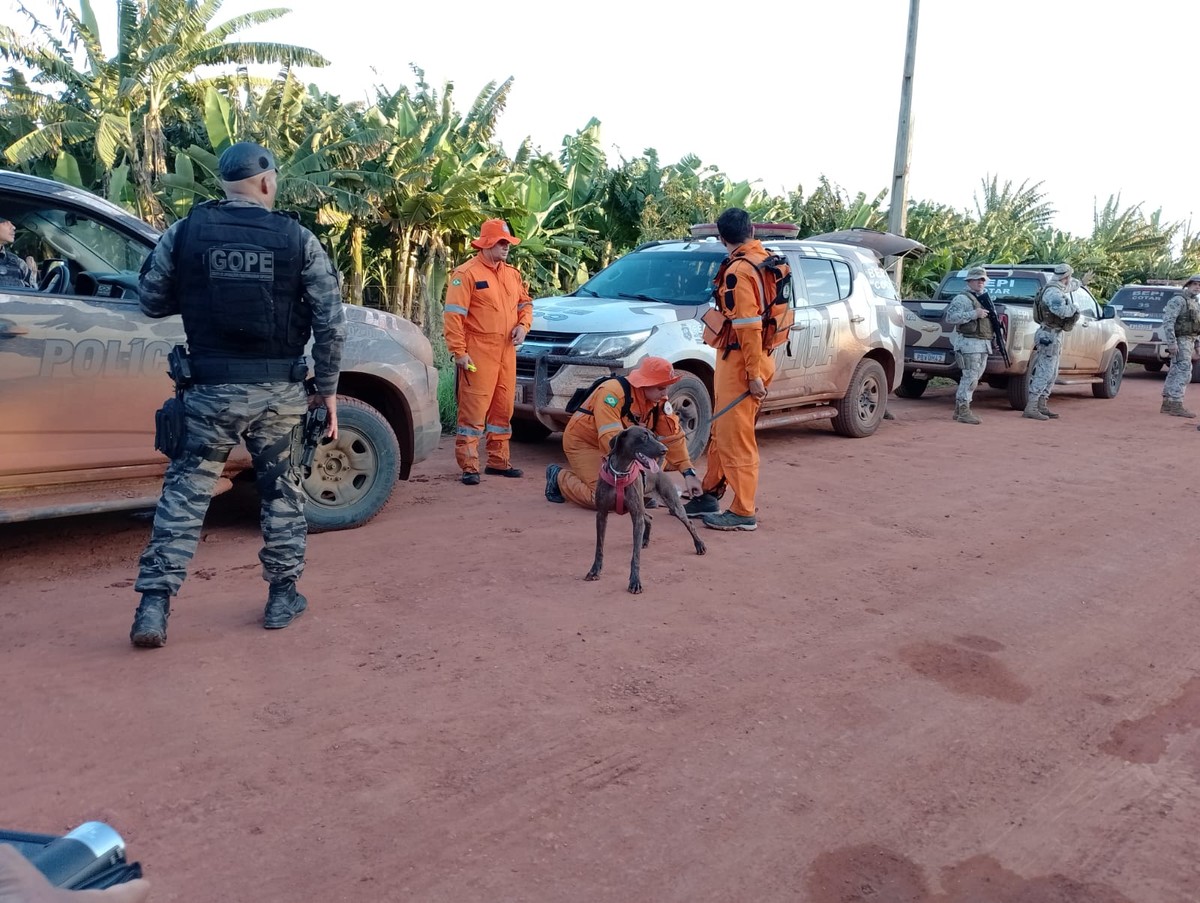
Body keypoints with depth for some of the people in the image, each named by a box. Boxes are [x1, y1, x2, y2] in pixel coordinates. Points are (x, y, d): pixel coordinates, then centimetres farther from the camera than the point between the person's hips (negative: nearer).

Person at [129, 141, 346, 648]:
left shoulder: (184, 232, 0)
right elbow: (331, 324, -4)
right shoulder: (298, 240, -1)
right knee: (281, 492, 14)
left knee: (186, 491, 9)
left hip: (212, 390, 0)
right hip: (280, 392, 0)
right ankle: (283, 597, 21)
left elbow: (151, 302, 7)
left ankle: (154, 603, 4)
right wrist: (327, 389, 5)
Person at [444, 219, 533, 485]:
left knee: (503, 408, 13)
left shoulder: (512, 274, 14)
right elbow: (453, 315, -12)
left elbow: (526, 303, 24)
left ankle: (498, 461, 24)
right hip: (478, 354, -7)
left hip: (507, 353, 7)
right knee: (474, 409, -6)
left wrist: (523, 325, 3)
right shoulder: (467, 273, -8)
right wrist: (459, 351, -16)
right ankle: (469, 466, -2)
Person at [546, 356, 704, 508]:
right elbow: (611, 439, -38)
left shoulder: (660, 401, -9)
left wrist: (688, 472, -19)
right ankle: (560, 476, 2)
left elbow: (673, 437, -9)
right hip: (585, 442, -7)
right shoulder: (612, 393, -31)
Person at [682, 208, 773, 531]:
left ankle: (743, 513, 4)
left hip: (740, 360, -9)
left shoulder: (738, 271, -17)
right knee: (721, 431, 18)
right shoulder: (763, 260, 10)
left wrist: (754, 375, -21)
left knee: (735, 438, -3)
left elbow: (749, 327, -22)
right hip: (752, 357, 9)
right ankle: (709, 495, 29)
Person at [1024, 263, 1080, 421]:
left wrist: (1080, 282, 56)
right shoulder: (1053, 292, -19)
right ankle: (1030, 408, -14)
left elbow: (1070, 286, 38)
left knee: (1051, 374, 13)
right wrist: (1074, 308, -14)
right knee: (1044, 373, -12)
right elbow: (1062, 311, -34)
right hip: (1050, 336, -11)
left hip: (1054, 335, 11)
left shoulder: (1059, 289, 13)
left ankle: (1042, 406, 16)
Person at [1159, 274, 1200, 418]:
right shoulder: (1179, 300, -11)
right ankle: (1176, 406, -17)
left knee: (1175, 373, 11)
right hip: (1180, 341, -9)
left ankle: (1167, 404, 15)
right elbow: (1168, 321, -20)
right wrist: (1172, 342, -26)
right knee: (1184, 372, -15)